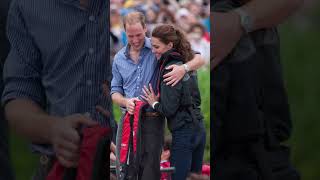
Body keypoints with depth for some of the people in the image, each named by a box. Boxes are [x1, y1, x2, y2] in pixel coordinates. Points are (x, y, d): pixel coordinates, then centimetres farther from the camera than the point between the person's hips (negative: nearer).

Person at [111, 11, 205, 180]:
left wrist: (184, 68, -27)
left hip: (152, 120, -4)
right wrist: (126, 102, -10)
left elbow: (199, 59, -5)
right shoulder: (119, 58, 9)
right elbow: (115, 91, 13)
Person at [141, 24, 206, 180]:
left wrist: (154, 103, 0)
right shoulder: (185, 64, 10)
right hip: (199, 130, 9)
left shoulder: (170, 70, -16)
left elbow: (169, 109, -19)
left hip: (183, 133, -9)